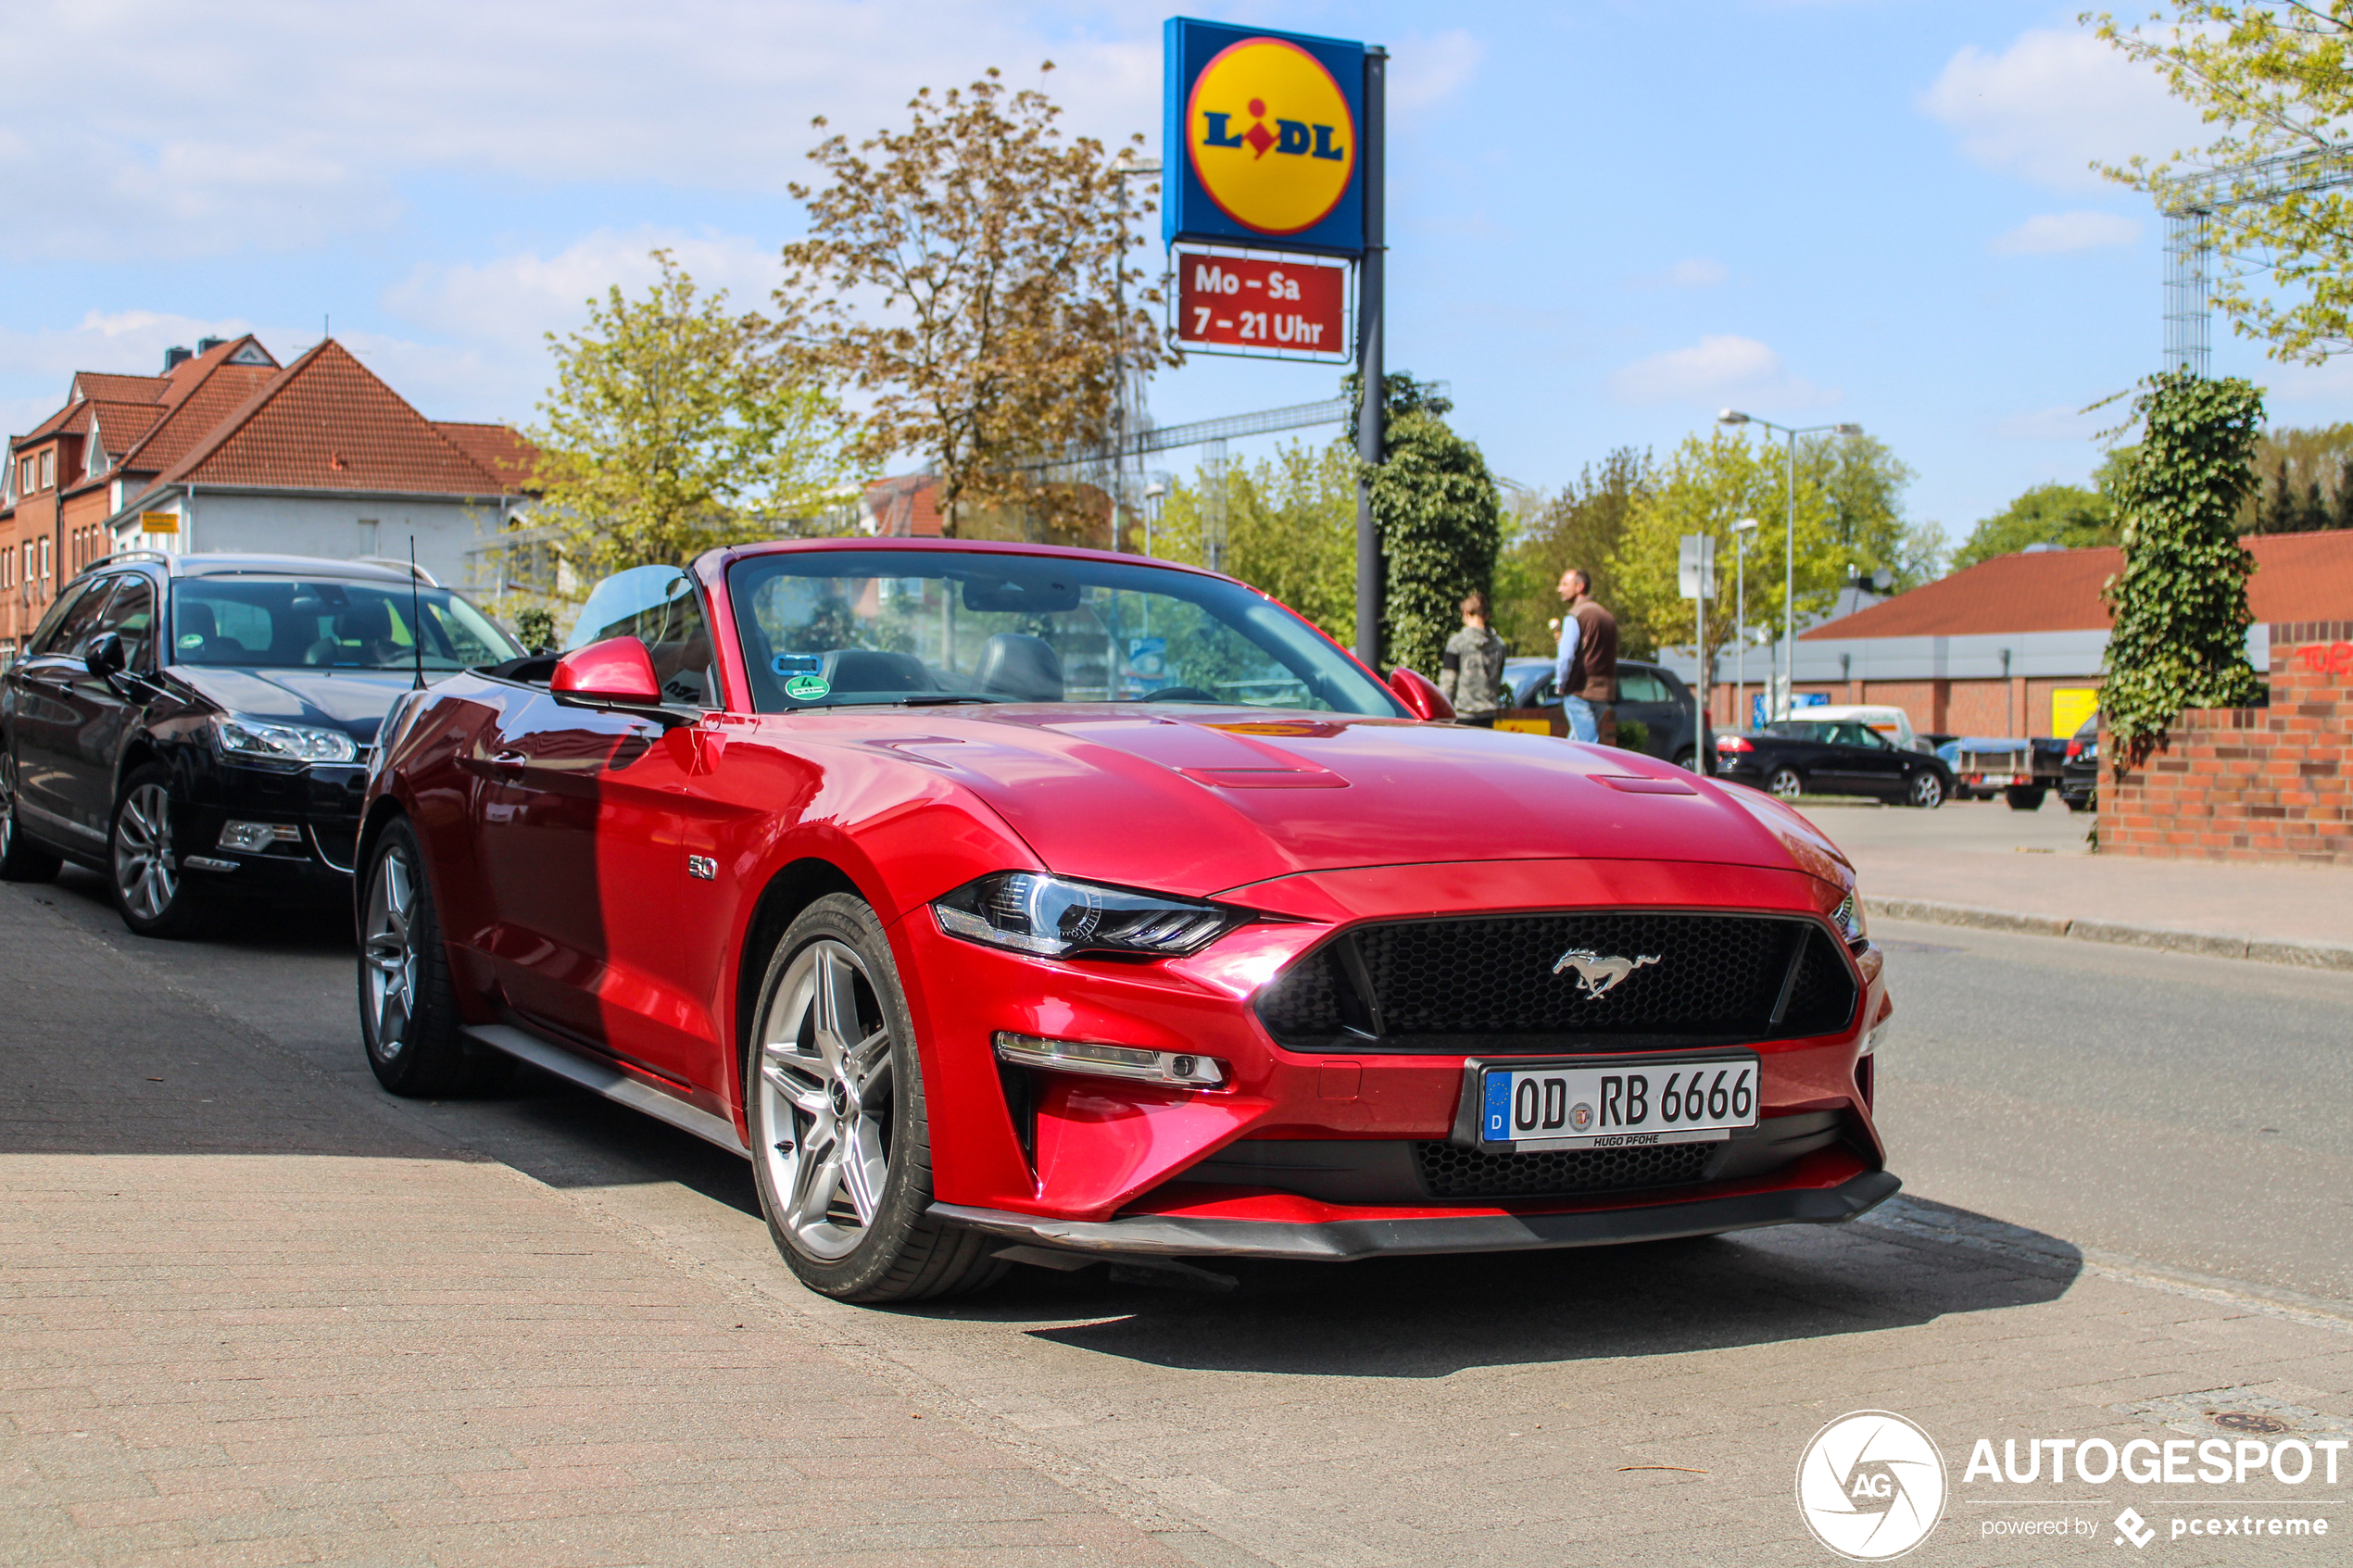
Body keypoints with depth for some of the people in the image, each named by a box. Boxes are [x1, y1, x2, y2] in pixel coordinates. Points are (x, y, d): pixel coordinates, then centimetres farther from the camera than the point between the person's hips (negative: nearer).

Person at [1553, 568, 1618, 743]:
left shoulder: (1575, 617, -9)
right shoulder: (1607, 616, 17)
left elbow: (1566, 656, -19)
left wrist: (1560, 684, -5)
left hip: (1580, 692, -8)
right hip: (1604, 694, 8)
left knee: (1590, 745, -10)